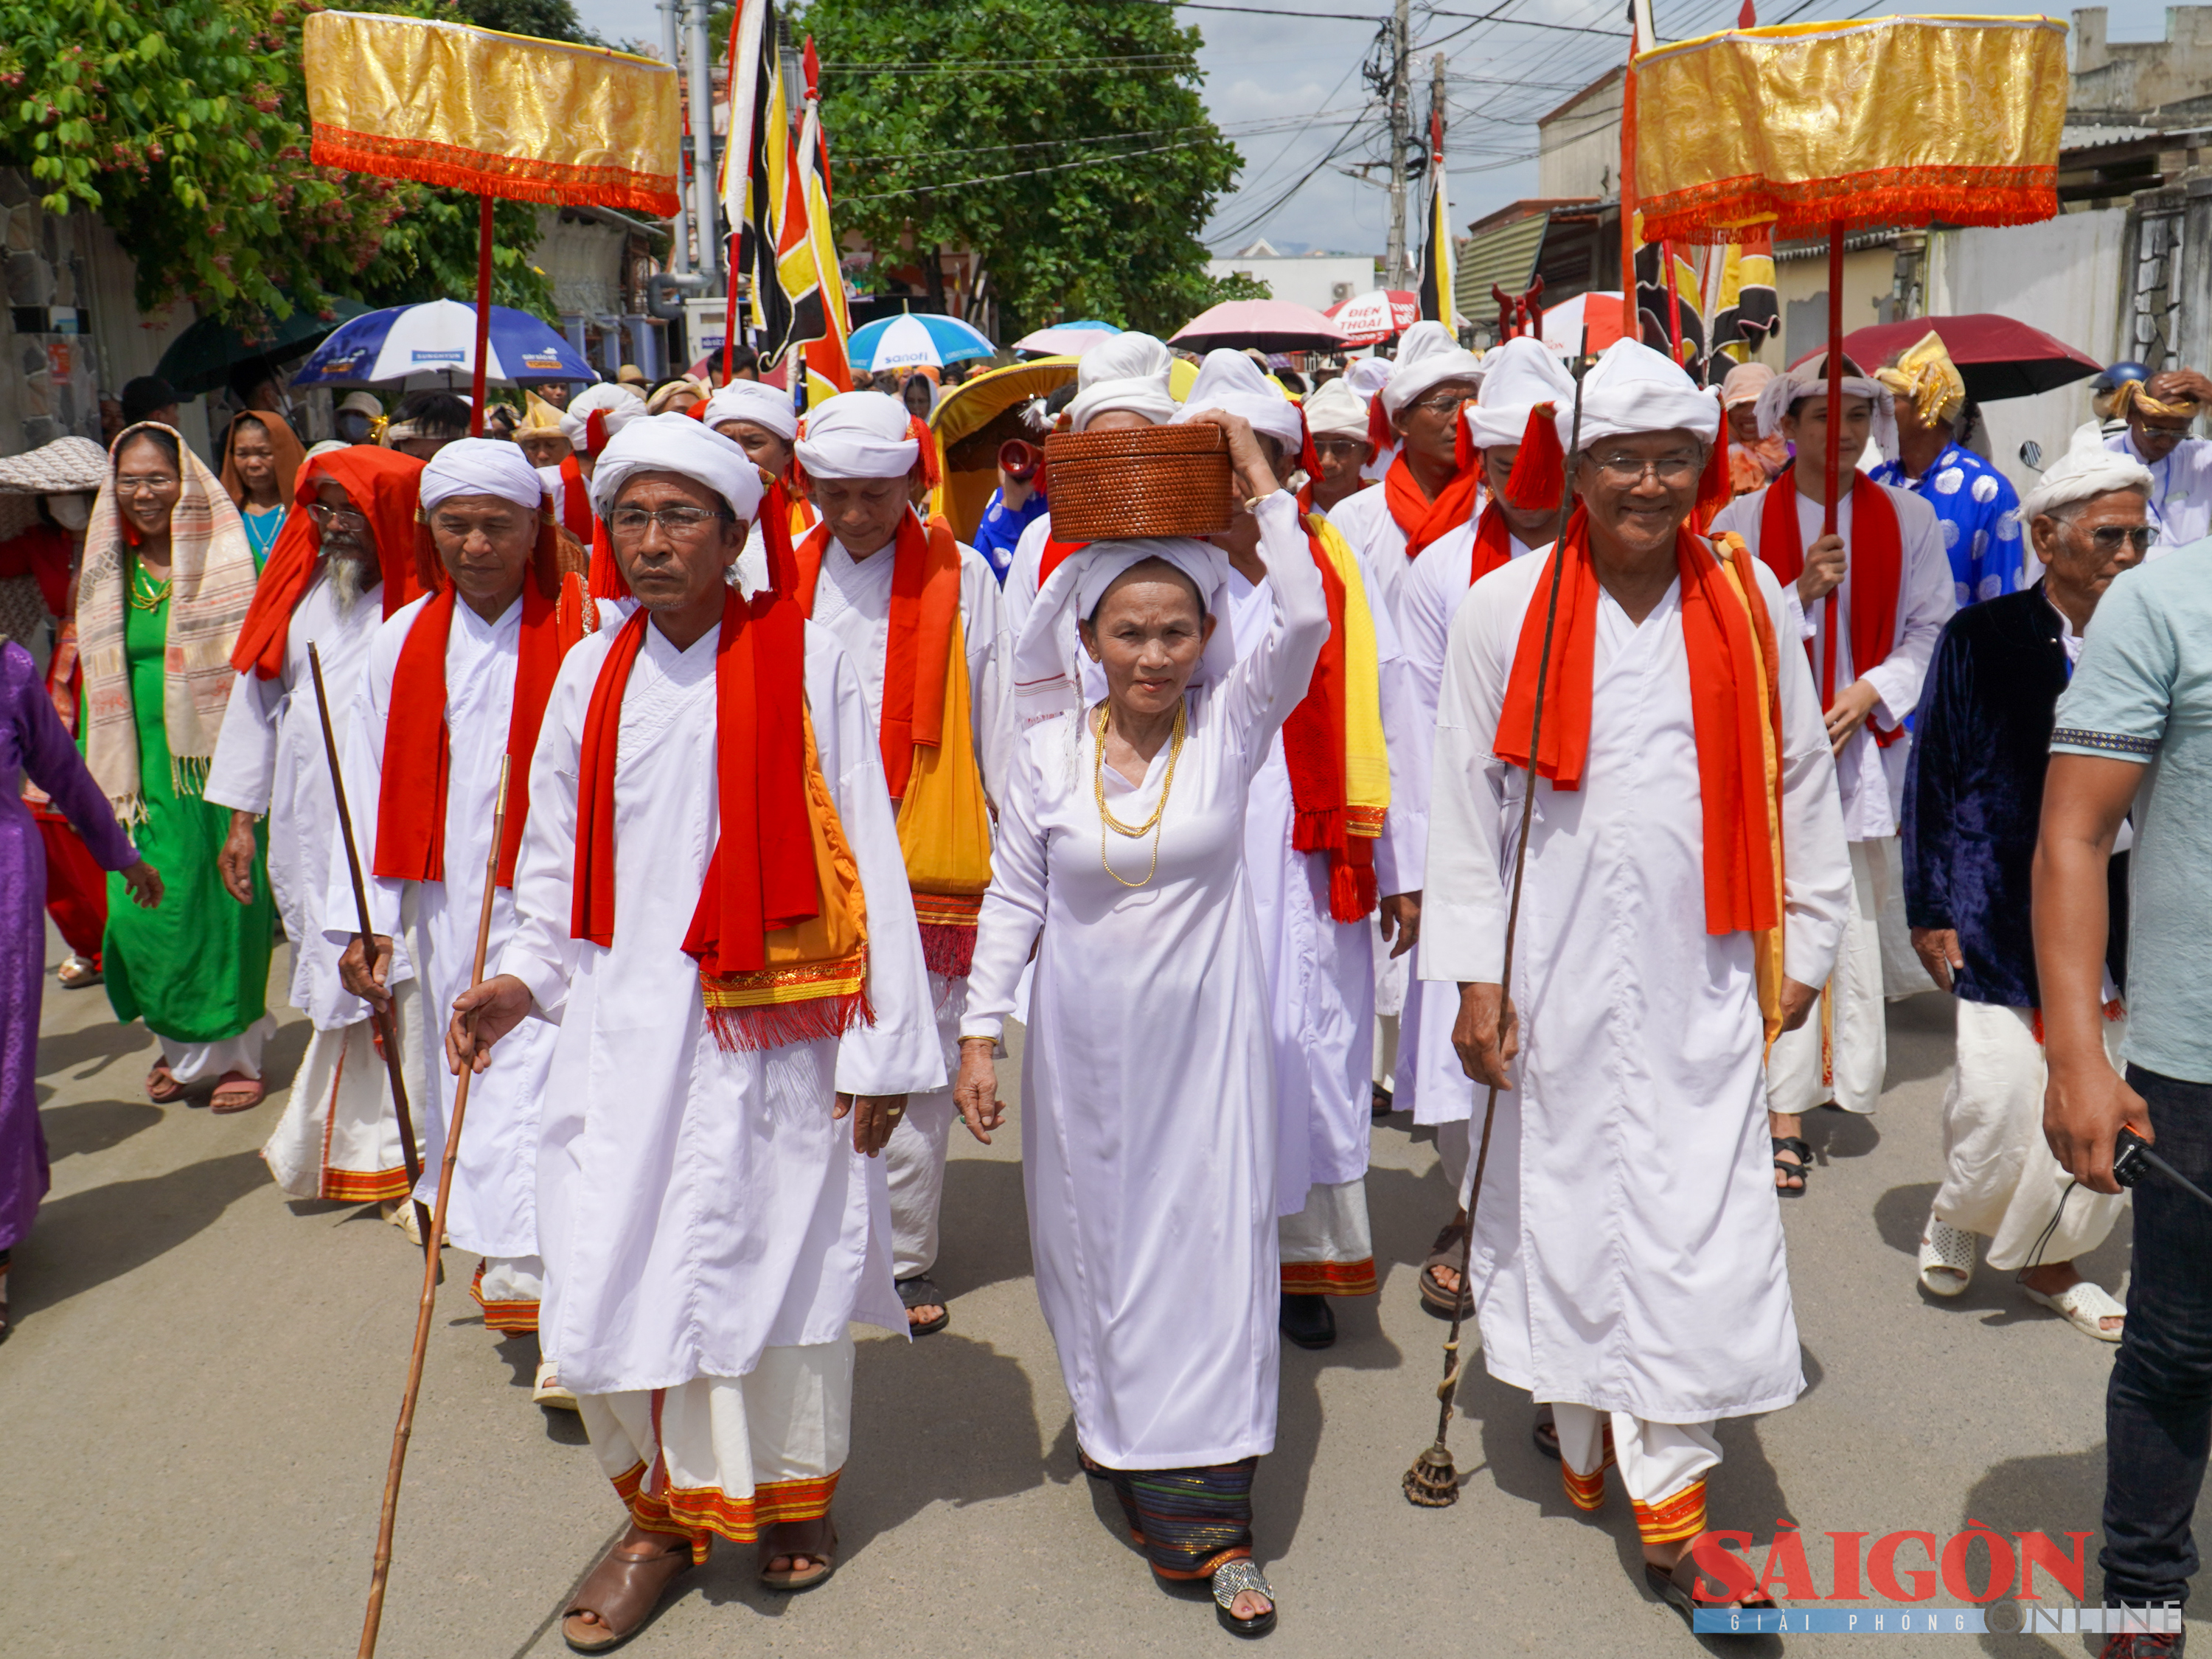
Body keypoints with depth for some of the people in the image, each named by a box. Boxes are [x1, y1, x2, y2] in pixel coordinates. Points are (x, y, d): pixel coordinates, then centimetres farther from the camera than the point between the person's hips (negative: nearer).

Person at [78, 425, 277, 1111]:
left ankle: (234, 1050, 16)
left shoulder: (230, 562, -3)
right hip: (143, 768, 4)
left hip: (216, 763, -3)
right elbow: (100, 678, 13)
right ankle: (183, 1045, 23)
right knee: (143, 913, 2)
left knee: (221, 907, 1)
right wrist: (101, 772, 7)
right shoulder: (109, 573, 9)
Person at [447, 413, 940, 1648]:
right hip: (624, 1030, 3)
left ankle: (792, 1491, 35)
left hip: (773, 1031, -3)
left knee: (782, 1257, 9)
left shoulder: (807, 663, -6)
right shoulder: (590, 677, 6)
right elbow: (559, 861, 16)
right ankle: (663, 1511, 27)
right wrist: (525, 978, 0)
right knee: (611, 1279, 2)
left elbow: (868, 862, -5)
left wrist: (882, 1045, -7)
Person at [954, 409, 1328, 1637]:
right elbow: (1012, 899, 1)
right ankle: (1117, 1429, 37)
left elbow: (1304, 617, -21)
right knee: (1096, 1246, 13)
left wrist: (1260, 482, -15)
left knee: (1214, 1248, 1)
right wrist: (979, 1031, -2)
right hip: (1082, 1042, 2)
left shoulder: (1232, 723, -6)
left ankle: (1213, 1517, 11)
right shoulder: (1051, 749, -3)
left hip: (1203, 1037, -1)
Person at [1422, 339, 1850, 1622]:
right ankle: (1585, 1427, 31)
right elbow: (1469, 797, -1)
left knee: (1702, 1218, -1)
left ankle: (1670, 1488, 12)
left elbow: (1798, 783, 10)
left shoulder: (1750, 603, 3)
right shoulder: (1507, 610, -2)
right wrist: (1475, 973, -3)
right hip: (1558, 974, -1)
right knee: (1564, 1195, 9)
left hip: (1702, 978, 1)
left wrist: (1804, 944, 11)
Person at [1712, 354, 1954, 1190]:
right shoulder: (1746, 518, 1)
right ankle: (1784, 1117, 1)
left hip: (1865, 739, 2)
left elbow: (1931, 632, 7)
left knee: (1852, 913, 1)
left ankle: (1846, 1071, 23)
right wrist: (1802, 591, -16)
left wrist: (1871, 692, -8)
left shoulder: (1907, 518, 6)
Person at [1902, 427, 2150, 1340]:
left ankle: (2043, 1252, 28)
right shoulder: (1981, 638, -4)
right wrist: (1929, 910, -3)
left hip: (2110, 911, 4)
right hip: (2002, 907, -3)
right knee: (2002, 1089, -6)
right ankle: (1957, 1214, 25)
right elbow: (1932, 774, -1)